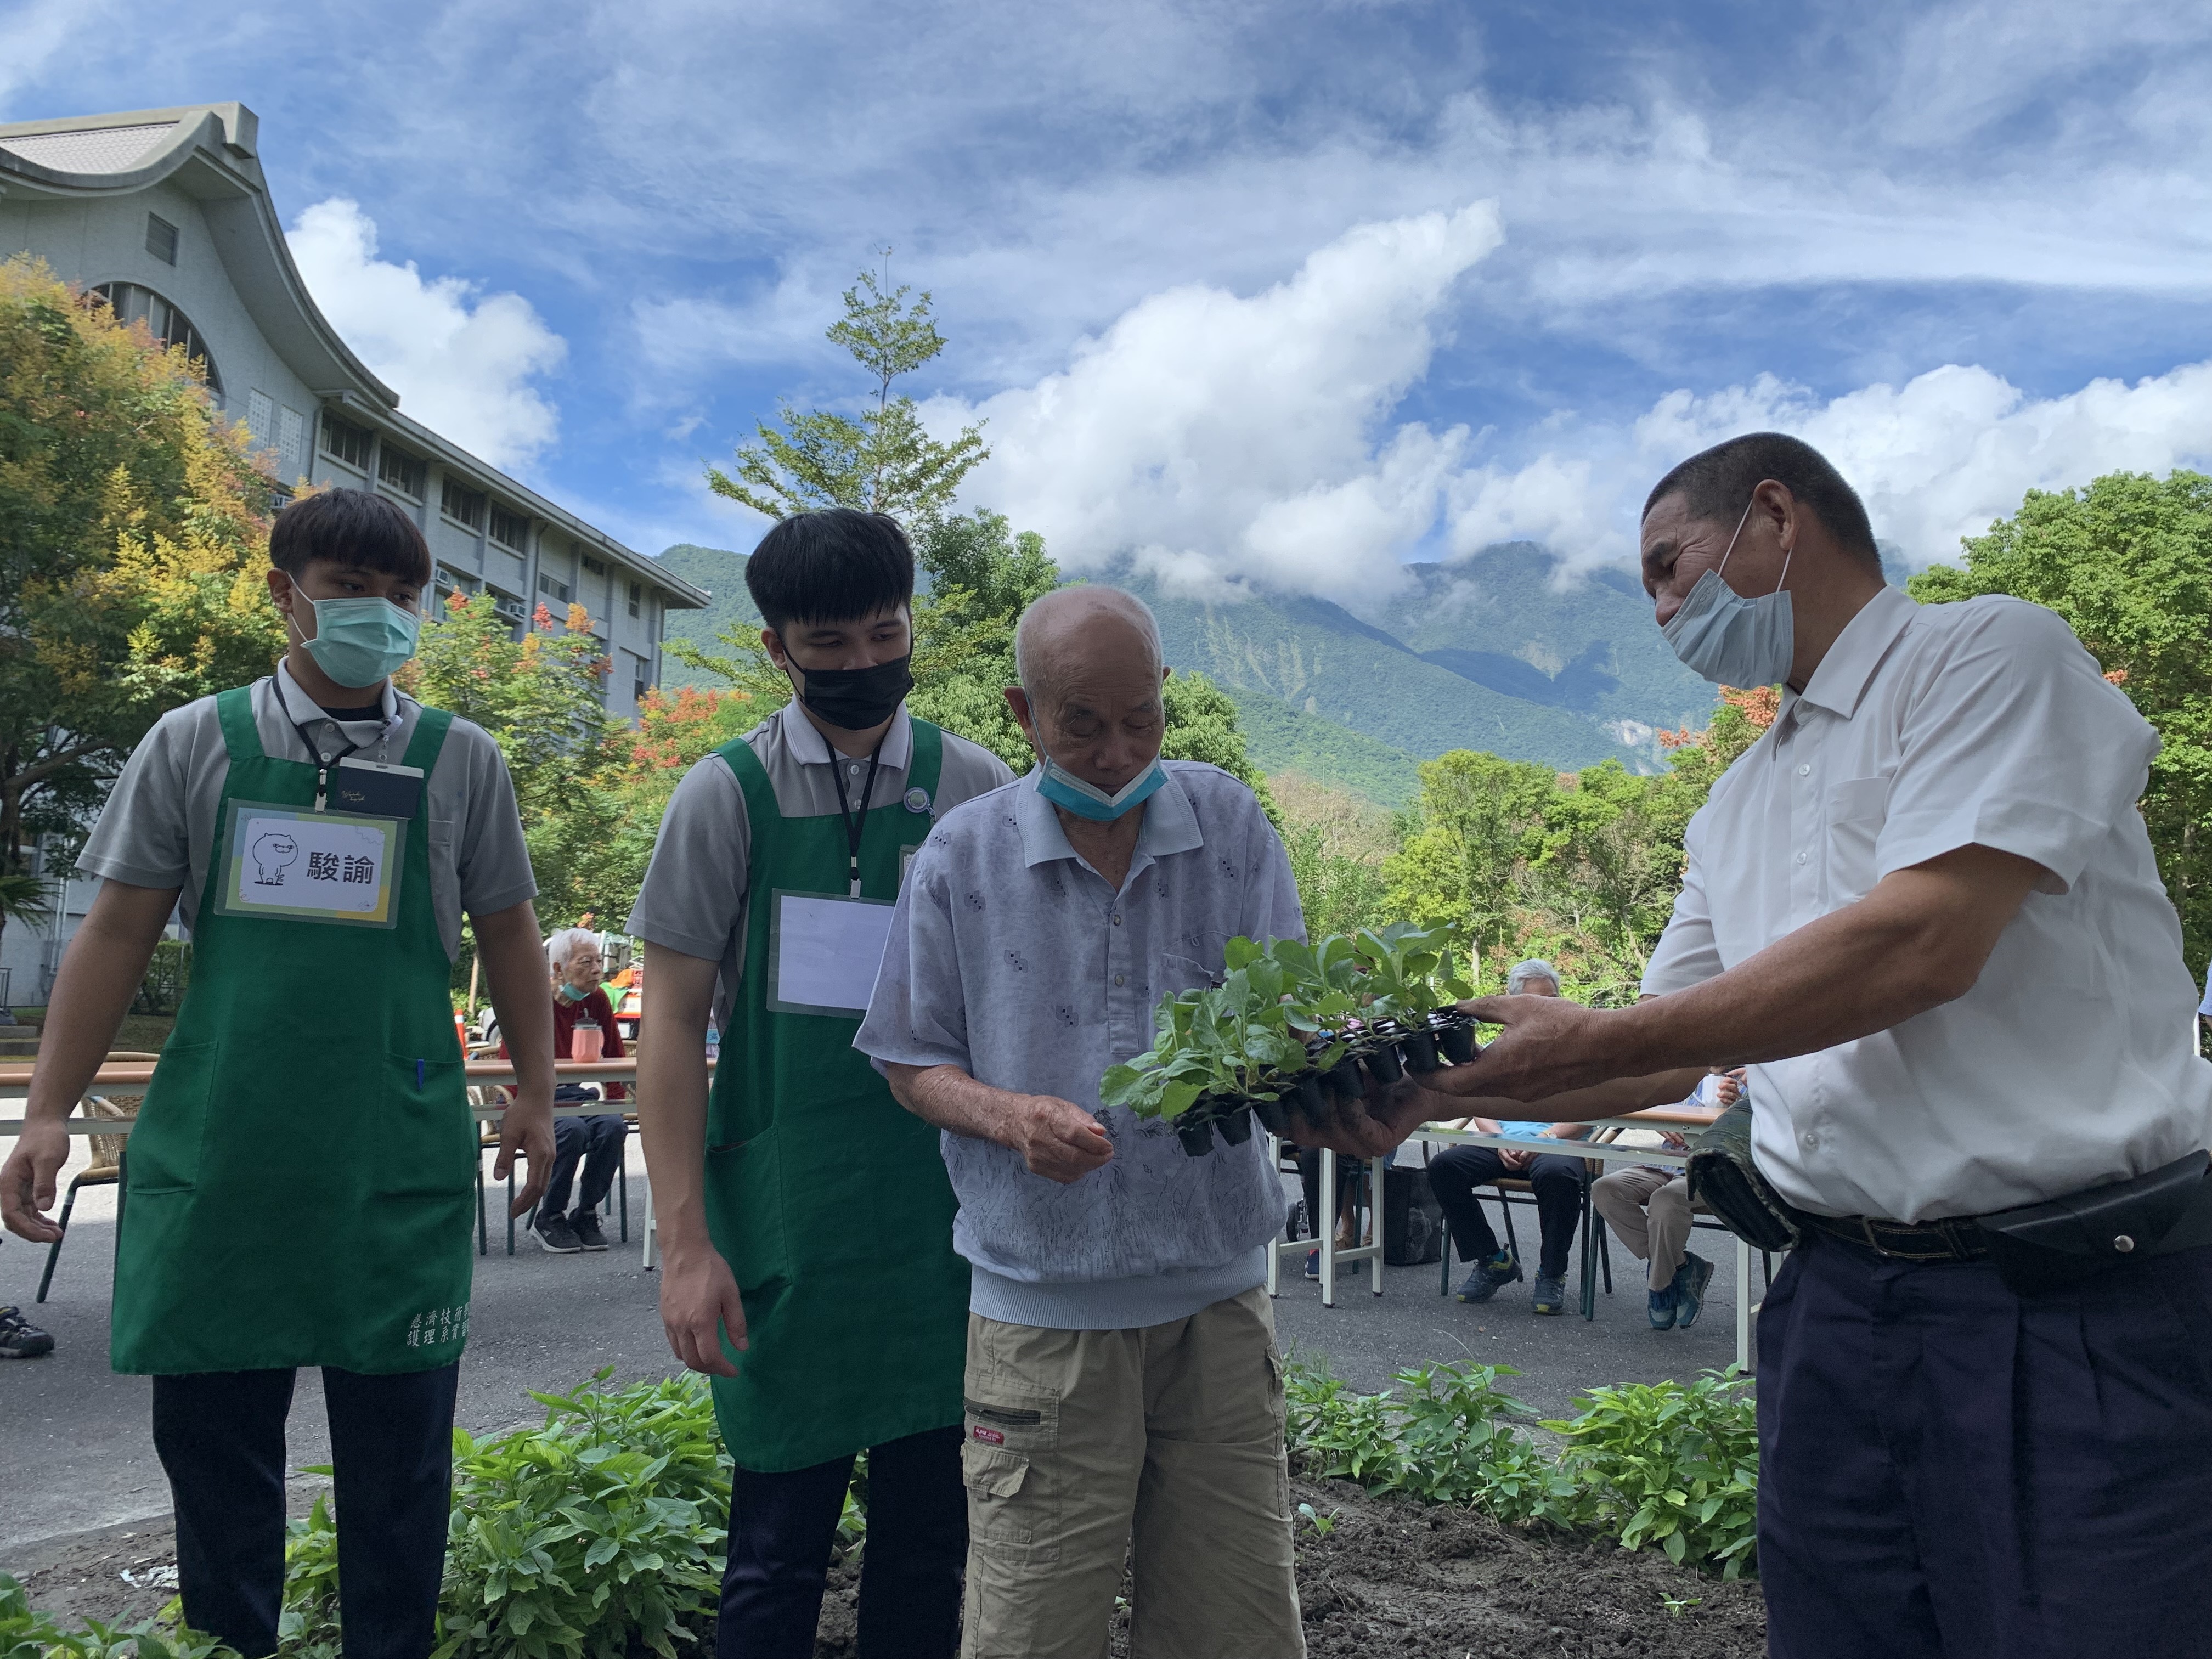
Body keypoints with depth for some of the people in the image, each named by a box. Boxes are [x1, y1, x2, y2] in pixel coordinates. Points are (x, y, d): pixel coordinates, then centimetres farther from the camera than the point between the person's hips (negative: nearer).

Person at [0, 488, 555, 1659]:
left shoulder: (460, 761, 4)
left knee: (398, 1438, 7)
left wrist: (535, 1093, 10)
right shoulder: (195, 743, 4)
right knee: (210, 1427, 9)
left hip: (399, 1160, 0)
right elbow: (118, 929, 4)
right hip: (216, 1152, 1)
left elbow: (507, 936, 11)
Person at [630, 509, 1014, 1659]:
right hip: (787, 1233, -2)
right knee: (777, 1551, 7)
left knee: (929, 1541, 12)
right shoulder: (729, 795, -2)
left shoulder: (977, 791, 3)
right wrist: (685, 1243, -8)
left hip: (944, 1225, 2)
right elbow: (672, 1020, -3)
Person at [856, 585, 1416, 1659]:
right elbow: (914, 1064, 4)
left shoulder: (1231, 826, 1)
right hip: (1042, 1316, -1)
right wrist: (1010, 1115, -17)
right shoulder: (963, 855, -1)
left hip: (1217, 1300, 2)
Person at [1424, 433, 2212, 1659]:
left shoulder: (1990, 653, -6)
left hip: (2075, 1304, -7)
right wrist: (1427, 1092, 7)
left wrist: (1590, 1044, -16)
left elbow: (1923, 943, -20)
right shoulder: (1736, 809, 17)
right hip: (1836, 1302, 7)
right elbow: (1669, 1057, 18)